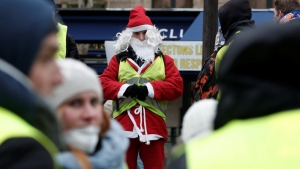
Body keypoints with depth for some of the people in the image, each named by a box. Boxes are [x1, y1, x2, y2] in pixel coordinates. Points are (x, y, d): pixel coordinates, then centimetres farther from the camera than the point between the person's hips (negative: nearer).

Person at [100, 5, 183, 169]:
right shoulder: (118, 60, 12)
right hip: (124, 124, 0)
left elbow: (176, 85, 0)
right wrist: (125, 89, -15)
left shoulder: (164, 60, 12)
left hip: (153, 125, 0)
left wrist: (149, 89, -13)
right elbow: (103, 84, 2)